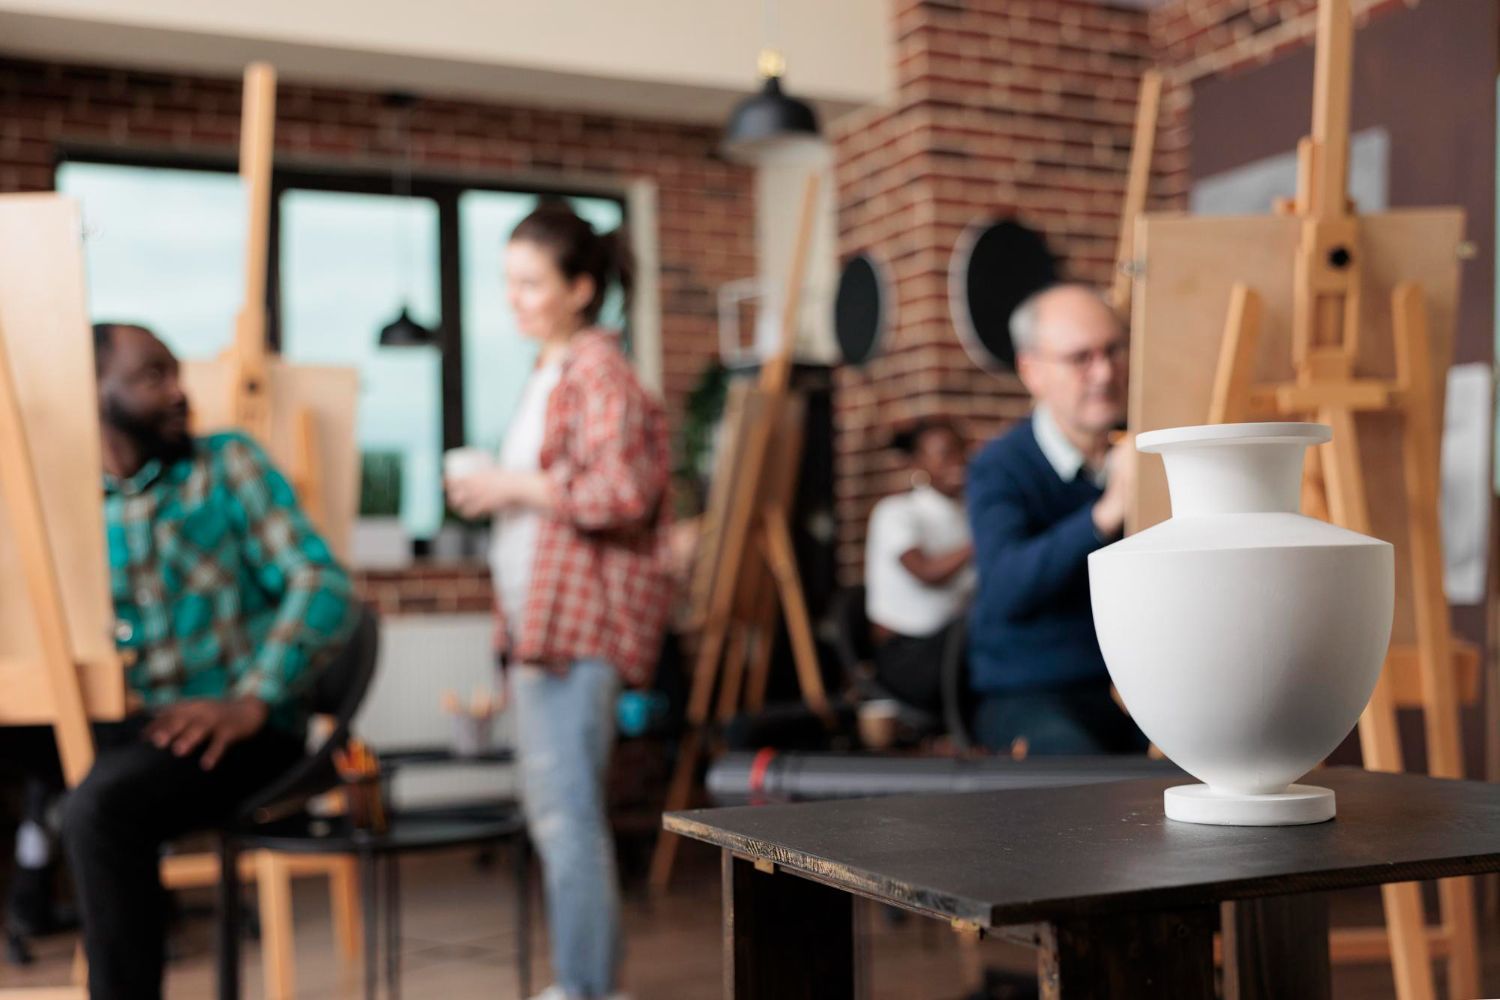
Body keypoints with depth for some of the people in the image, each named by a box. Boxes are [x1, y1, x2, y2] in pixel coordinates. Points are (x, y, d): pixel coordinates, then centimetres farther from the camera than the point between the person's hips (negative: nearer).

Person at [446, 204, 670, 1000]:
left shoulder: (598, 370, -10)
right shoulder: (551, 370, 18)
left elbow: (623, 494, -20)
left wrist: (516, 487, -14)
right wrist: (494, 491, 12)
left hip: (580, 618, -10)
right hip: (539, 616, 10)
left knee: (567, 812, -9)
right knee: (552, 811, 14)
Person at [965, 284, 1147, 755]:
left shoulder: (1144, 453, 6)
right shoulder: (999, 468, -7)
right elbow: (1006, 590, -27)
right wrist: (1107, 513, -39)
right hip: (1032, 694, -4)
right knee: (1079, 762, -35)